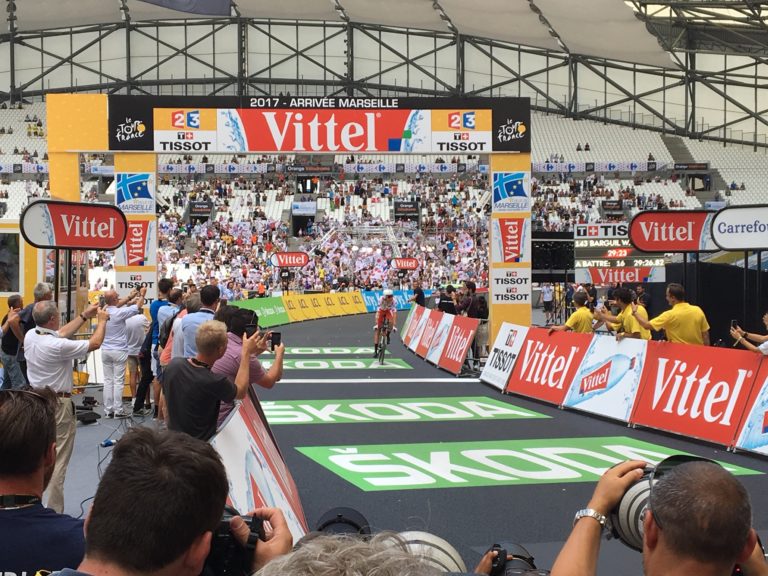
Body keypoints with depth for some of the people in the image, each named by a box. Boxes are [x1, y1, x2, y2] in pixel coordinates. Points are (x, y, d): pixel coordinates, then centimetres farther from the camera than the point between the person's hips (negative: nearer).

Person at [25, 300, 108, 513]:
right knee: (58, 461, -2)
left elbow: (61, 333, 15)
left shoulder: (30, 336, -2)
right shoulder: (57, 346, -23)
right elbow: (94, 343, -11)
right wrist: (102, 320, 6)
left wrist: (84, 316, 18)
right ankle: (54, 512, 0)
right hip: (57, 405, -8)